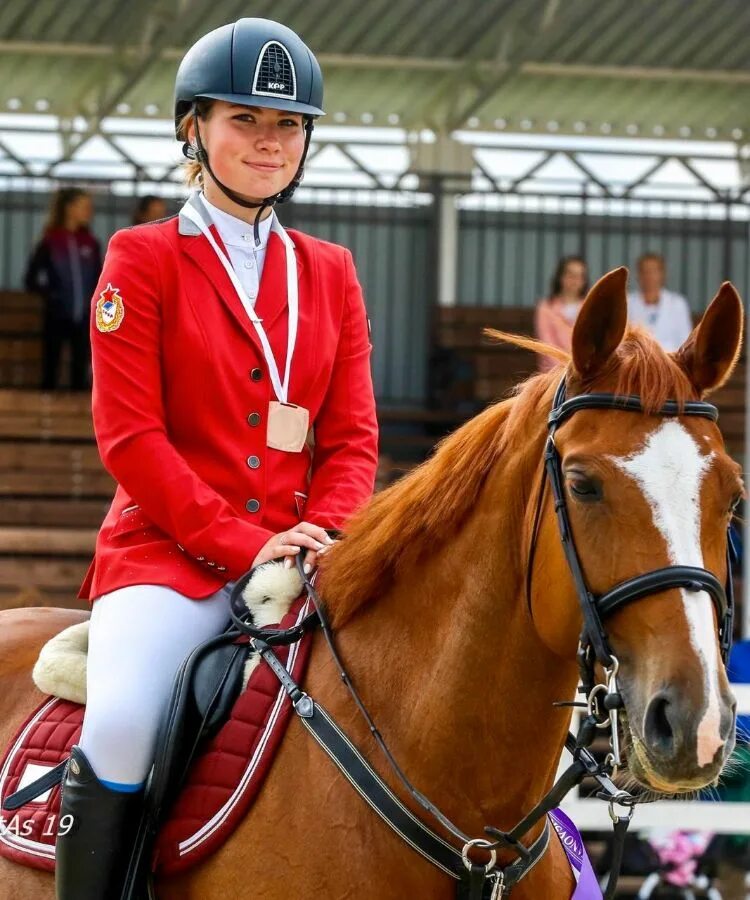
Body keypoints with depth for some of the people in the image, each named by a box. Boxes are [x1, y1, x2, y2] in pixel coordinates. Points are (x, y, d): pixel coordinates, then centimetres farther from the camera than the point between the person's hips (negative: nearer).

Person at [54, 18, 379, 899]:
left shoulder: (330, 272, 15)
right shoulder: (142, 259, 2)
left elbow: (352, 437, 10)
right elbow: (130, 436, -6)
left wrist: (320, 540, -11)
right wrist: (246, 546, -15)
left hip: (299, 555, 4)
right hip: (168, 554, -4)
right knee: (121, 720, -31)